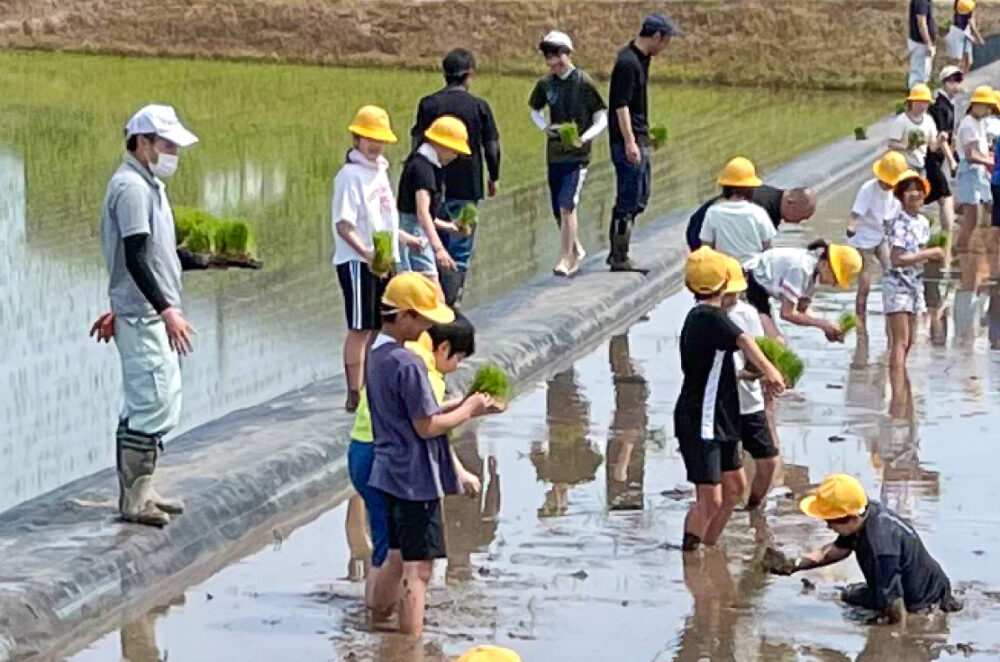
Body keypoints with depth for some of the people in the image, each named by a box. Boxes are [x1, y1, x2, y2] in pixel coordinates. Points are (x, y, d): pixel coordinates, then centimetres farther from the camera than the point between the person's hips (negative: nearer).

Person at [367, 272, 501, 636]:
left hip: (389, 473, 10)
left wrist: (463, 406, 11)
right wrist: (467, 411, -3)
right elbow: (426, 426, -17)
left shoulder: (376, 355, 9)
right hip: (416, 479, -10)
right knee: (418, 568, -5)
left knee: (396, 558, 21)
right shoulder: (408, 364, -21)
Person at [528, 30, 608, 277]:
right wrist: (545, 127, 0)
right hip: (554, 153, 5)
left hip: (578, 155, -5)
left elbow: (602, 119, -3)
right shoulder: (545, 84, 4)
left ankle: (565, 260, -12)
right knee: (559, 212, 10)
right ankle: (576, 250, 33)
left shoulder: (584, 83, -8)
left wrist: (585, 137, -20)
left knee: (566, 206, -18)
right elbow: (535, 111, 22)